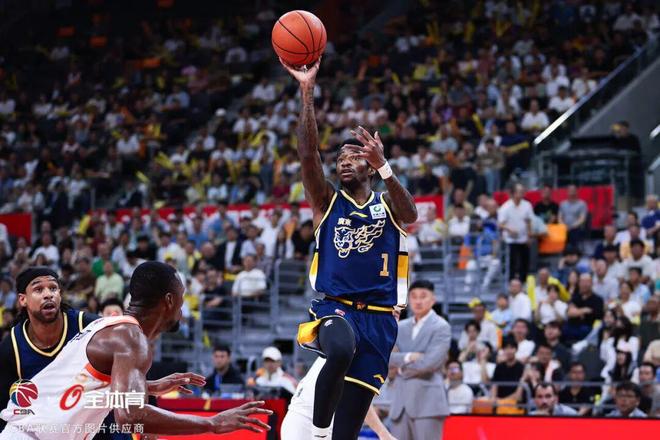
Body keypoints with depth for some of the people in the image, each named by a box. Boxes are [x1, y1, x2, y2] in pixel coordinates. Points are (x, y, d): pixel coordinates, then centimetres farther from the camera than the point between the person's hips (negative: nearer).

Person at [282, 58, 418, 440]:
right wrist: (308, 92, -16)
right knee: (341, 351, -39)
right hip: (335, 309, -1)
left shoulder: (387, 205, 10)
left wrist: (384, 166, -29)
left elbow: (411, 214, -14)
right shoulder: (327, 201, 10)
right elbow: (308, 155, -5)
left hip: (378, 319, 1)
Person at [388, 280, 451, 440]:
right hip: (401, 402, 6)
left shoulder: (441, 327, -2)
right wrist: (407, 357, -13)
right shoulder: (401, 327, 16)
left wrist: (402, 368, -1)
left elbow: (430, 362, -14)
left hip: (427, 402, -6)